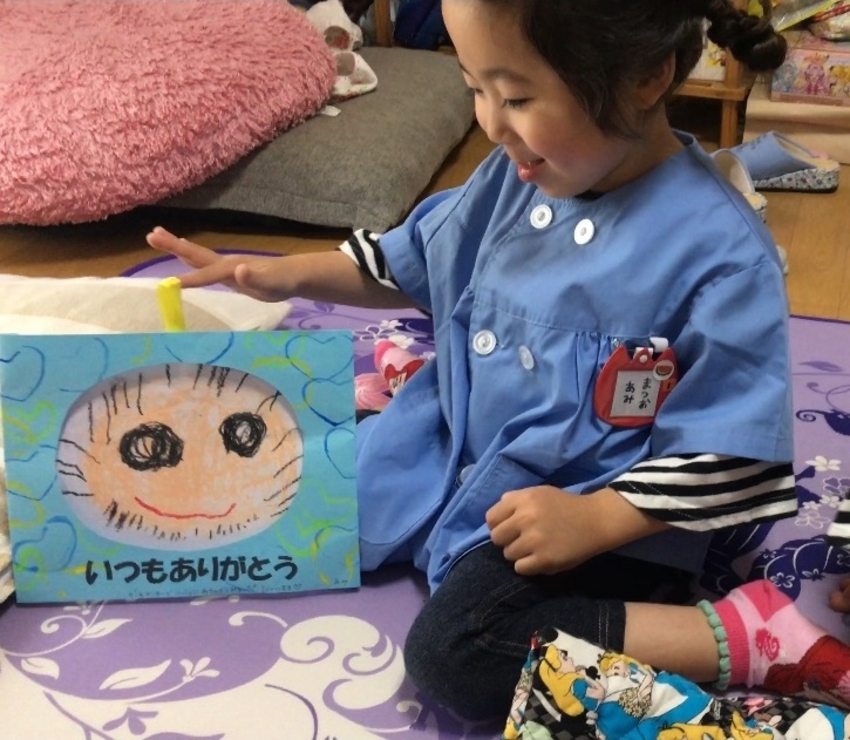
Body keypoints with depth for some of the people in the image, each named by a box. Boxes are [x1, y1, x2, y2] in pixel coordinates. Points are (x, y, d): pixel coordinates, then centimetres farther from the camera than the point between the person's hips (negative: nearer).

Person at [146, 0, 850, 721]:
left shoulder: (720, 252, -25)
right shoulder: (520, 174, -5)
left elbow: (728, 449, -19)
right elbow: (413, 264, 12)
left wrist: (597, 520, -25)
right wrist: (291, 273, -1)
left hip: (601, 505, -7)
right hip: (457, 448, 7)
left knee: (455, 656, -27)